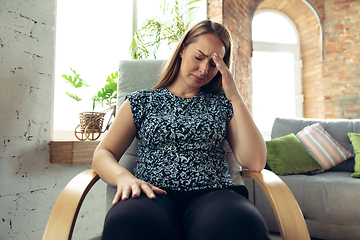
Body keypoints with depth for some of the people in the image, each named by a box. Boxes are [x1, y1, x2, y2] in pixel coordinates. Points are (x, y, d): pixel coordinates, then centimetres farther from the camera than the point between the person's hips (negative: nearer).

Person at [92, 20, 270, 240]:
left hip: (211, 194, 1)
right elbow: (103, 154, 12)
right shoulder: (142, 101, 15)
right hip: (155, 195, 0)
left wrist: (236, 97, 1)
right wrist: (123, 176, -12)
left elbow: (256, 163, 2)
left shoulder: (222, 104, 15)